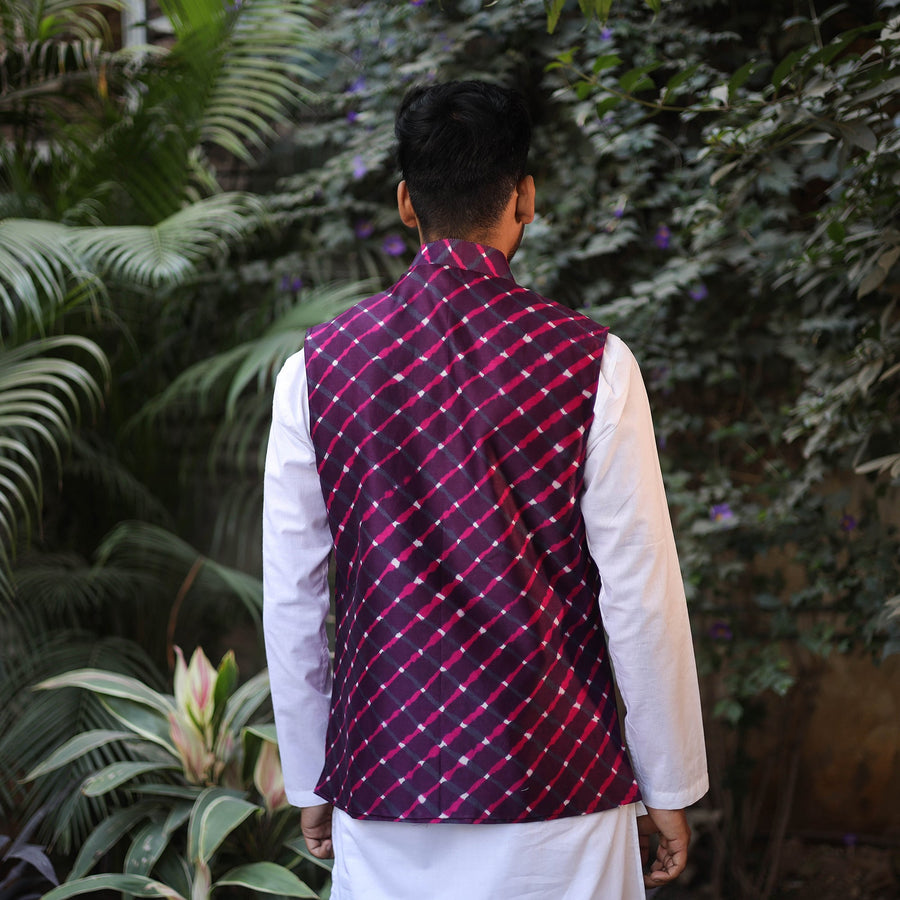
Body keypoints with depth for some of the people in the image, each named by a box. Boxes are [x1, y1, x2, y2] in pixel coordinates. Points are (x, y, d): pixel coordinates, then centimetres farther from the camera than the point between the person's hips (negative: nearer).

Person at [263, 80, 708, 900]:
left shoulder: (316, 369, -2)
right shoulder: (591, 363, -9)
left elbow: (291, 603, 1)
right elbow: (640, 595, -9)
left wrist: (309, 780, 12)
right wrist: (670, 788, 2)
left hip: (382, 789, 2)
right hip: (556, 792, -2)